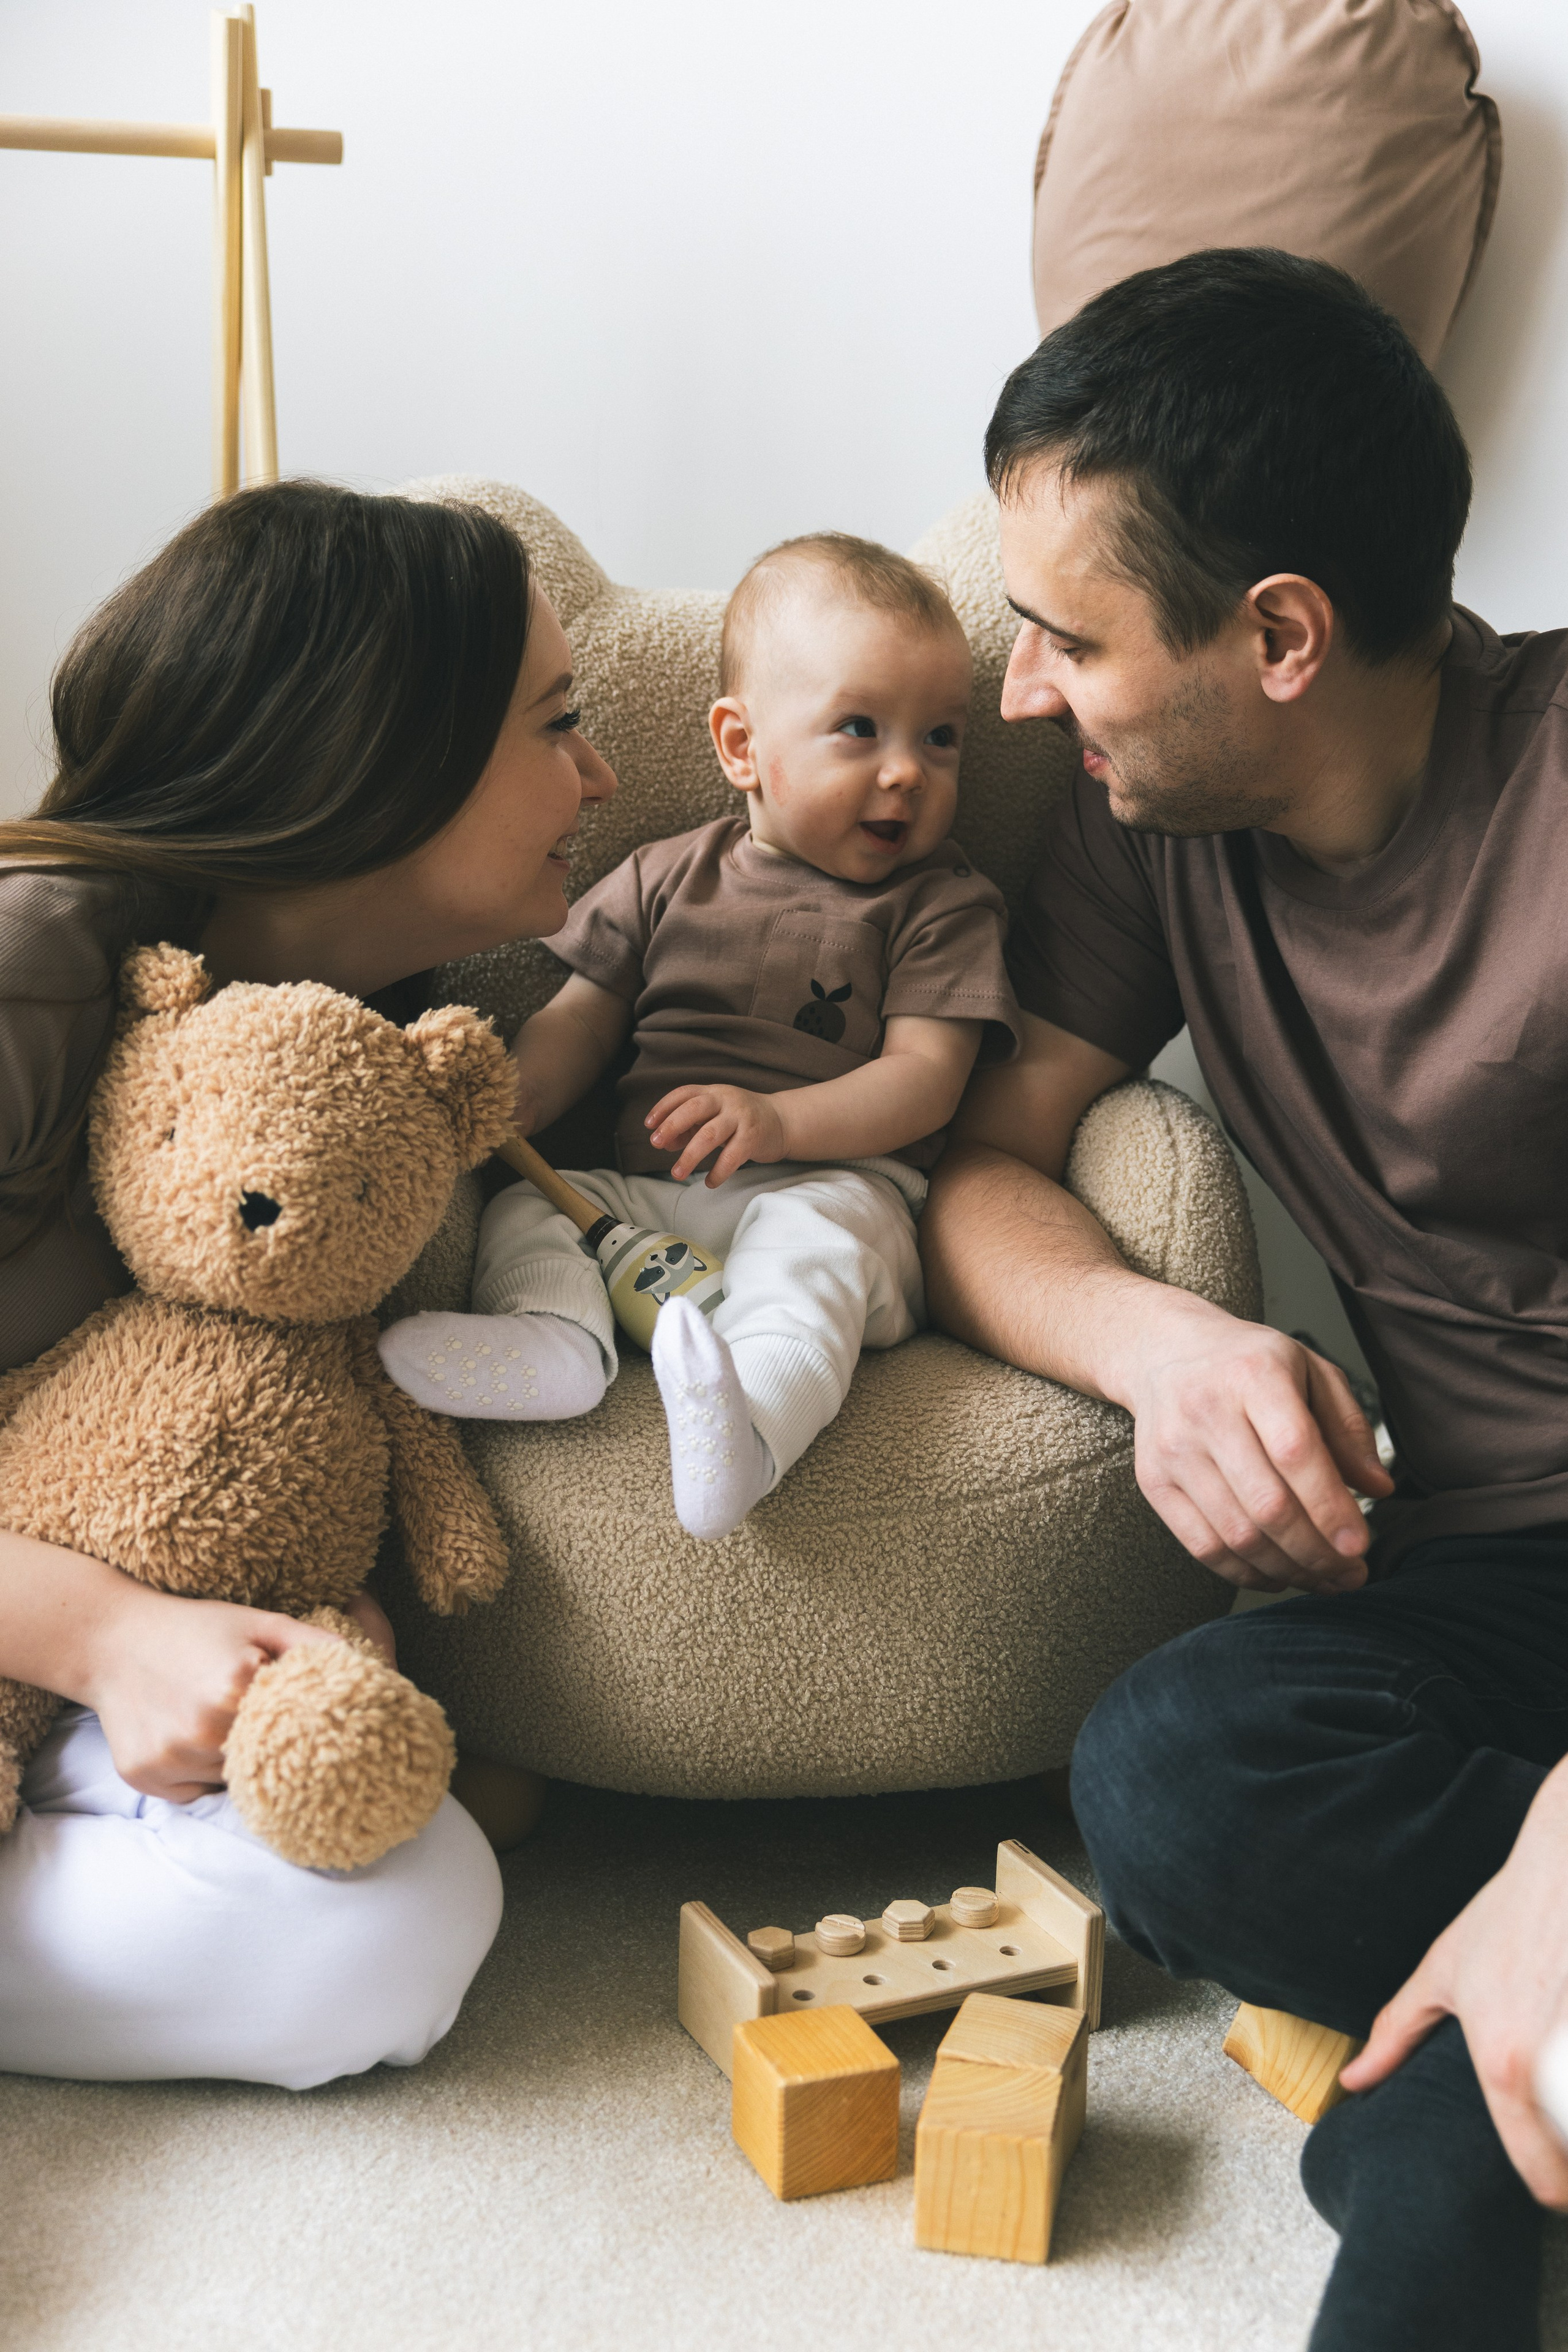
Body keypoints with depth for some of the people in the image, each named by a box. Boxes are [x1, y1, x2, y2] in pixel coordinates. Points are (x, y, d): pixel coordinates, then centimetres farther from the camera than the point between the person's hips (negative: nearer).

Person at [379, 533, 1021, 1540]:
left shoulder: (941, 902, 7)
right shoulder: (667, 880, 16)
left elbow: (928, 1075, -4)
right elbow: (574, 1027, 18)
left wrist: (777, 1120, -21)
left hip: (838, 1186, -5)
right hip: (647, 1191, 5)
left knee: (816, 1234, -36)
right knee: (524, 1204, -14)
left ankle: (752, 1415, -62)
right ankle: (555, 1334, -42)